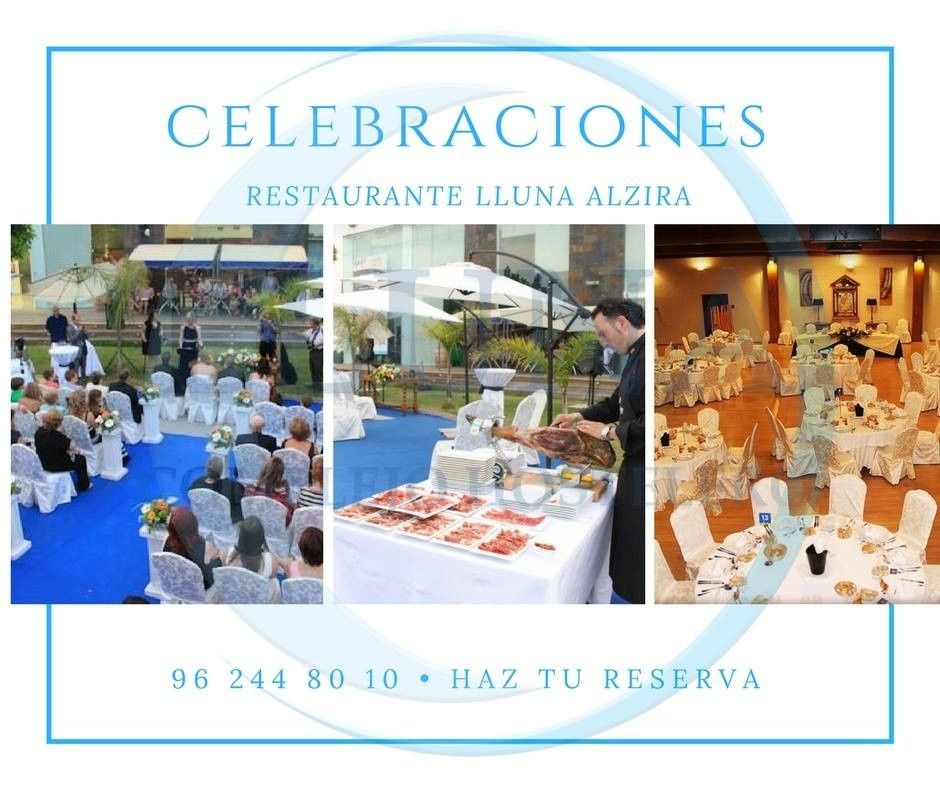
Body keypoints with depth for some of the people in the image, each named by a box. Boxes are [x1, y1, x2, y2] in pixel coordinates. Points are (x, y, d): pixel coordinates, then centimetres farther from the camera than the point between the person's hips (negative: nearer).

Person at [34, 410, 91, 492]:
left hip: (44, 464, 8)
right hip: (57, 466, -8)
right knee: (81, 459, 16)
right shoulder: (56, 435, -32)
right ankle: (83, 485, 32)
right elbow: (72, 447, -30)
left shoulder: (39, 431, -8)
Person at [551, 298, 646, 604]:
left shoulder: (648, 356, -22)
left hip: (643, 475, -10)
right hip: (634, 467, 10)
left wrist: (610, 431, -16)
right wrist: (580, 417, 16)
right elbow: (618, 401, 25)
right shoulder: (636, 355, 11)